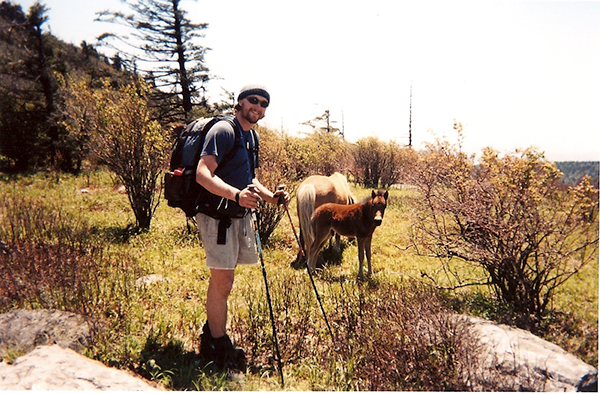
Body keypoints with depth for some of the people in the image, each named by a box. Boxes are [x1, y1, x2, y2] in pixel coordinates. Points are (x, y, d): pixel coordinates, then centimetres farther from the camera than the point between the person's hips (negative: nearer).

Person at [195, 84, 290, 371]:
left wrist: (270, 197, 10)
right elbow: (203, 174, -25)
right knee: (222, 281, -5)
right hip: (217, 213, -9)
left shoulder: (252, 136, 16)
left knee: (222, 281, 16)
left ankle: (210, 338, 31)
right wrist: (236, 195, -40)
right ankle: (219, 349, 11)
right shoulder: (223, 131, -12)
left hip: (240, 214, 9)